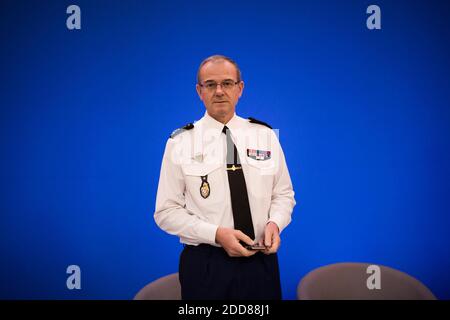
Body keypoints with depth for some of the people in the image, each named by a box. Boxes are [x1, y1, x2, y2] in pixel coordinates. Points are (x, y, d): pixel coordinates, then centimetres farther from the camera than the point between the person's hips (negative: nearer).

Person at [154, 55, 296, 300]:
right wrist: (216, 234, -18)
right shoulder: (180, 142, -4)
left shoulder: (266, 135, 3)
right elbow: (166, 212, -5)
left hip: (261, 259, 3)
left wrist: (274, 223, -13)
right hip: (205, 264, -2)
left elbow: (284, 194, 8)